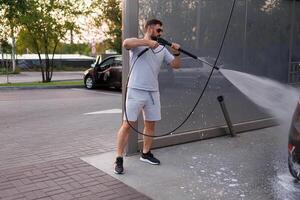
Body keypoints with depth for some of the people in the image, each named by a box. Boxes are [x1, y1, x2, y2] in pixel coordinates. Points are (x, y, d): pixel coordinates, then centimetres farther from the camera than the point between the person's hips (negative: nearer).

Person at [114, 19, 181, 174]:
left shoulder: (162, 49, 14)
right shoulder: (137, 44, -3)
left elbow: (176, 65, 12)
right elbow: (125, 43, -26)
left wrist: (176, 53, -7)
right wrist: (148, 42, -28)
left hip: (153, 92, 6)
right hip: (136, 91, -6)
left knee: (150, 124, 13)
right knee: (128, 124, -6)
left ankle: (146, 153, 30)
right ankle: (119, 159, 0)